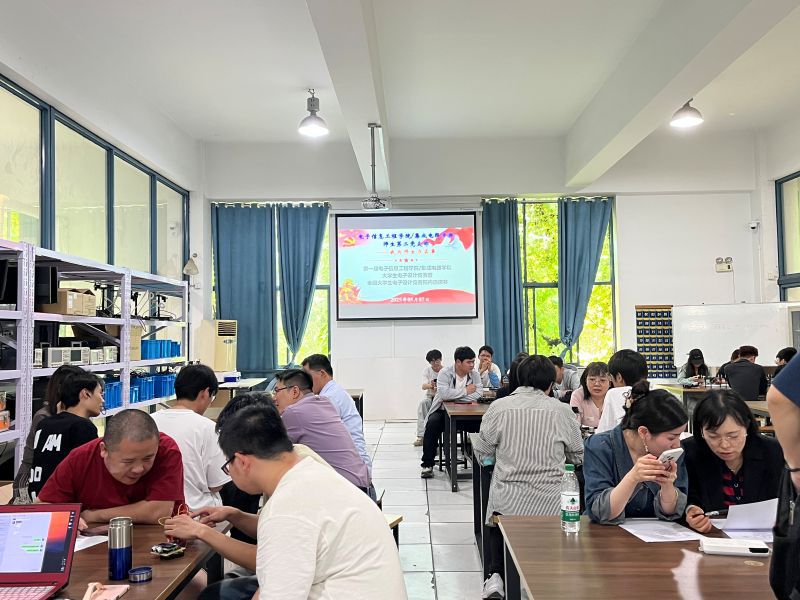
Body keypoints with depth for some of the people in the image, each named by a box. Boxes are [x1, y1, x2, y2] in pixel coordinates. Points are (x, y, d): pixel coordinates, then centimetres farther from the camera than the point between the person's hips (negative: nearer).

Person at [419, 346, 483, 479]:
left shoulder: (474, 374, -2)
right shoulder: (445, 373, -11)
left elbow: (478, 394, -18)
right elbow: (444, 394, -29)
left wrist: (452, 397, -22)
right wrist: (465, 391, -19)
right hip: (442, 410, -2)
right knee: (432, 423, -32)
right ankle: (427, 465, -17)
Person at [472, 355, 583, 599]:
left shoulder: (499, 407, -4)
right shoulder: (562, 411, -2)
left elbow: (481, 452, 4)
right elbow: (578, 456, 10)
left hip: (507, 502, 0)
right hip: (550, 503, 1)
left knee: (496, 526, 30)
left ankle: (495, 575, 12)